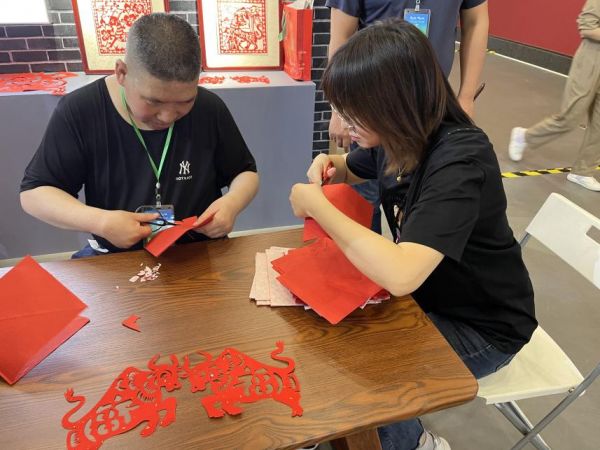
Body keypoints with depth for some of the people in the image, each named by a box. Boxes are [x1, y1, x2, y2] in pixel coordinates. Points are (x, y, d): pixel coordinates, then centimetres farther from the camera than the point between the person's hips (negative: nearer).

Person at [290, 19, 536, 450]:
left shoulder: (459, 160, -33)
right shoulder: (399, 136, -9)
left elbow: (400, 275, -47)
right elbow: (352, 169, 14)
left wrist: (317, 205, -33)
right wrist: (328, 164, -11)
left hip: (480, 326, -7)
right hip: (423, 291, 7)